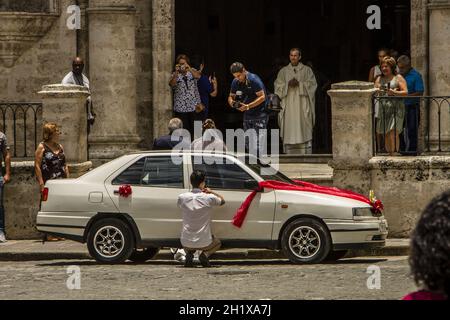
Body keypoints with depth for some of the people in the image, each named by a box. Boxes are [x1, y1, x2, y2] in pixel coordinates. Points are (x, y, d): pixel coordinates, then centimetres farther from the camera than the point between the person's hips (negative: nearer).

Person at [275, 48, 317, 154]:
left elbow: (312, 84, 0)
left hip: (302, 105, -1)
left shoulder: (307, 70, 10)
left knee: (304, 130, -8)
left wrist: (299, 84, -13)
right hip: (288, 105, 1)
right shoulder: (283, 71, 14)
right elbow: (278, 86, 6)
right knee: (289, 132, -5)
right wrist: (288, 84, -12)